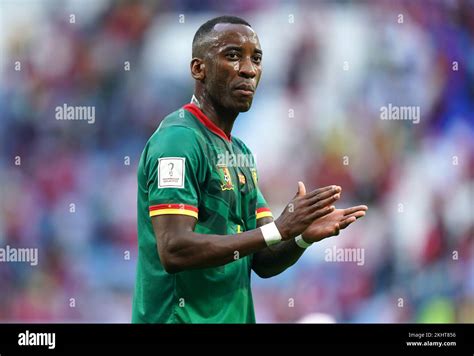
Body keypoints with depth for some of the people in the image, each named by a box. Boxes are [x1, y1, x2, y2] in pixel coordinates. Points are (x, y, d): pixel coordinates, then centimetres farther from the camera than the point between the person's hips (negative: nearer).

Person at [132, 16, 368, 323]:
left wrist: (304, 236, -10)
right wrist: (278, 229, -23)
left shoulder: (240, 152, 14)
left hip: (233, 317, 9)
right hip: (183, 316, -8)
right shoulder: (179, 139, -14)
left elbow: (263, 262, 11)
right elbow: (174, 251, -24)